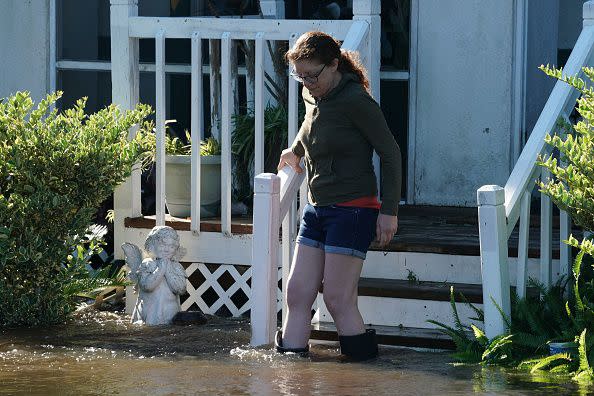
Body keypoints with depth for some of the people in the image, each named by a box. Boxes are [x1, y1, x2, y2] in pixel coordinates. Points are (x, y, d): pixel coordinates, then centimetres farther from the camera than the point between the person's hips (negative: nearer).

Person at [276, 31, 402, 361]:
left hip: (352, 210, -8)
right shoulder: (312, 97, 8)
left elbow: (390, 153, -12)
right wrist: (294, 151, 49)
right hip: (317, 210, 8)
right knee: (297, 295, 2)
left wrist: (389, 210, -14)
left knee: (338, 299, -10)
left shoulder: (354, 101, -16)